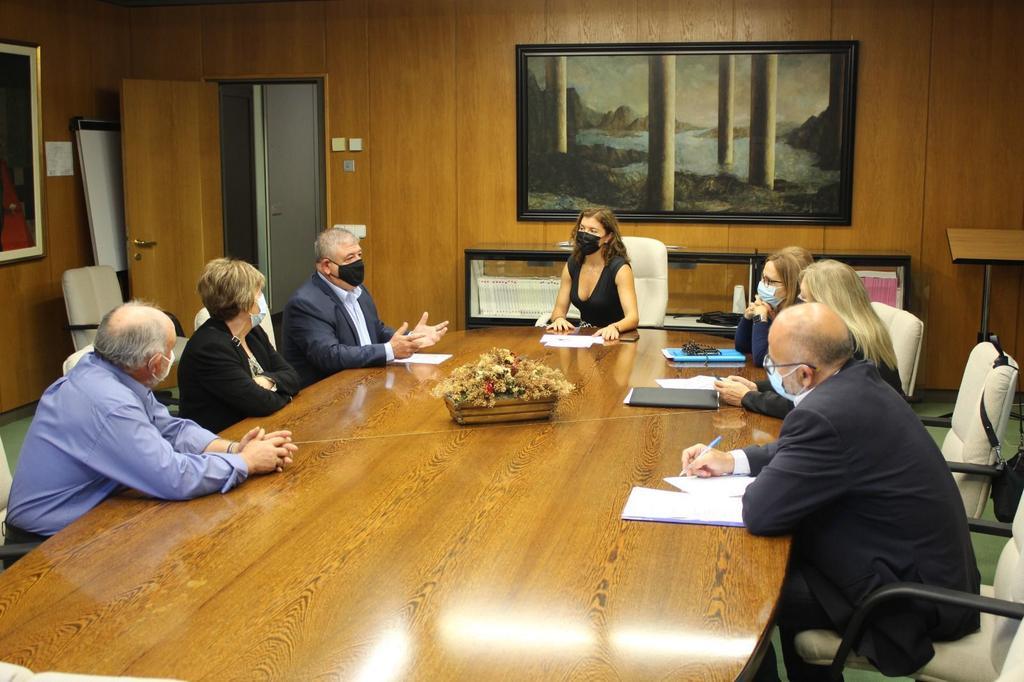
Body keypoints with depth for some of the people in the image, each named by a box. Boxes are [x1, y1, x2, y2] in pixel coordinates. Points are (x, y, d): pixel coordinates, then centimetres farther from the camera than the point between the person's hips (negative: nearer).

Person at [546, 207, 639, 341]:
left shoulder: (619, 268, -15)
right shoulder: (572, 264, 1)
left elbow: (633, 317, -24)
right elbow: (559, 309, 5)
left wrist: (614, 328, -46)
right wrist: (558, 319, -19)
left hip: (612, 339, -2)